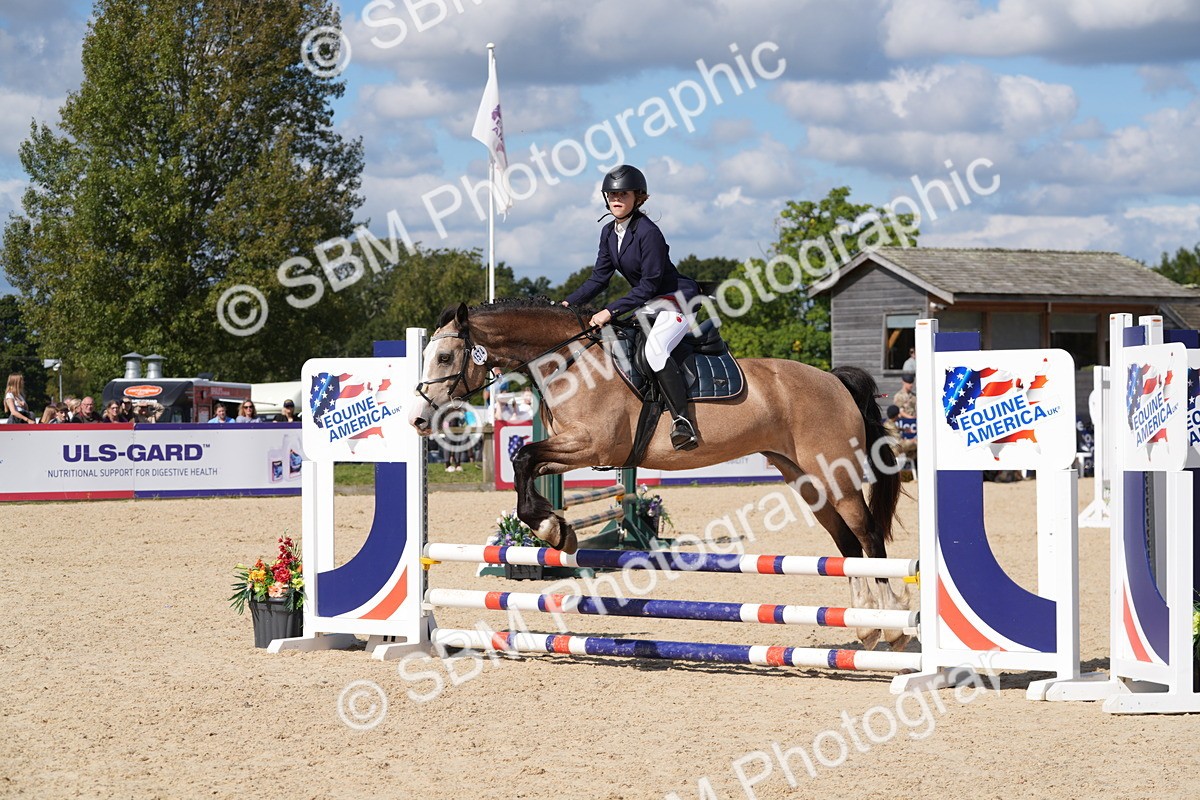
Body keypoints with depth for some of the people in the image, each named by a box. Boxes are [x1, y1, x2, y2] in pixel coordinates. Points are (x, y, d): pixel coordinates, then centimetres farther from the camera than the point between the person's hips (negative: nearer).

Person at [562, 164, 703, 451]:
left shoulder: (647, 232, -21)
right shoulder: (609, 233, 4)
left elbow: (649, 285, -23)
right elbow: (599, 277, 8)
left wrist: (611, 311, -25)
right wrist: (568, 304, -4)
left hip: (677, 300, -10)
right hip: (647, 306, 10)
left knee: (654, 348, -33)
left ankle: (682, 420, -33)